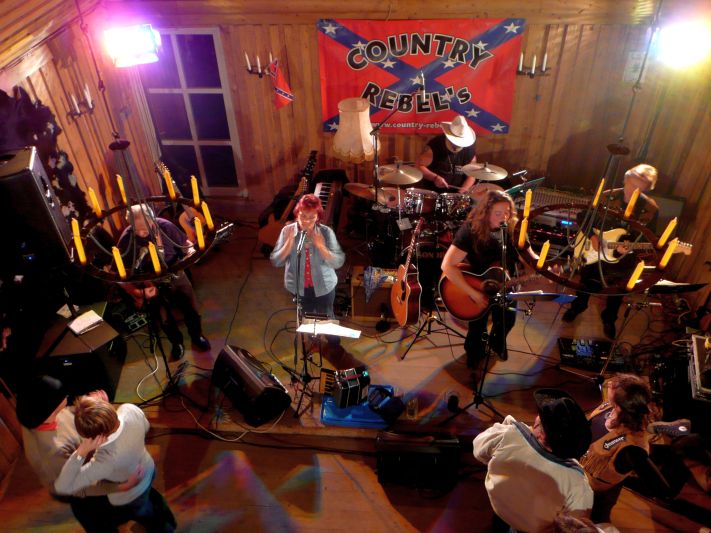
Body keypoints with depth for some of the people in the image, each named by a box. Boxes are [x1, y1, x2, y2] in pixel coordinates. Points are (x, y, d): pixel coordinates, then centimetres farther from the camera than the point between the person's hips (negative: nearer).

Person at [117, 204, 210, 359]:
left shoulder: (165, 226, -18)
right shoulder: (126, 240, -23)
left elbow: (184, 242, 3)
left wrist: (190, 250, -19)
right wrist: (140, 292, -23)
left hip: (175, 275, 2)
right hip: (150, 285, -2)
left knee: (192, 309, 11)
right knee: (165, 320, 3)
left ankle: (197, 335, 43)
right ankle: (177, 342, 36)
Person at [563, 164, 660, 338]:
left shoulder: (650, 209, -15)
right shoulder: (608, 196, -12)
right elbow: (583, 217, -4)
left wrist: (628, 249, -28)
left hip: (624, 258, -1)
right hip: (594, 249, 1)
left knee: (617, 291, 12)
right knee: (586, 280, 15)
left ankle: (609, 319, 42)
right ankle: (578, 306, 47)